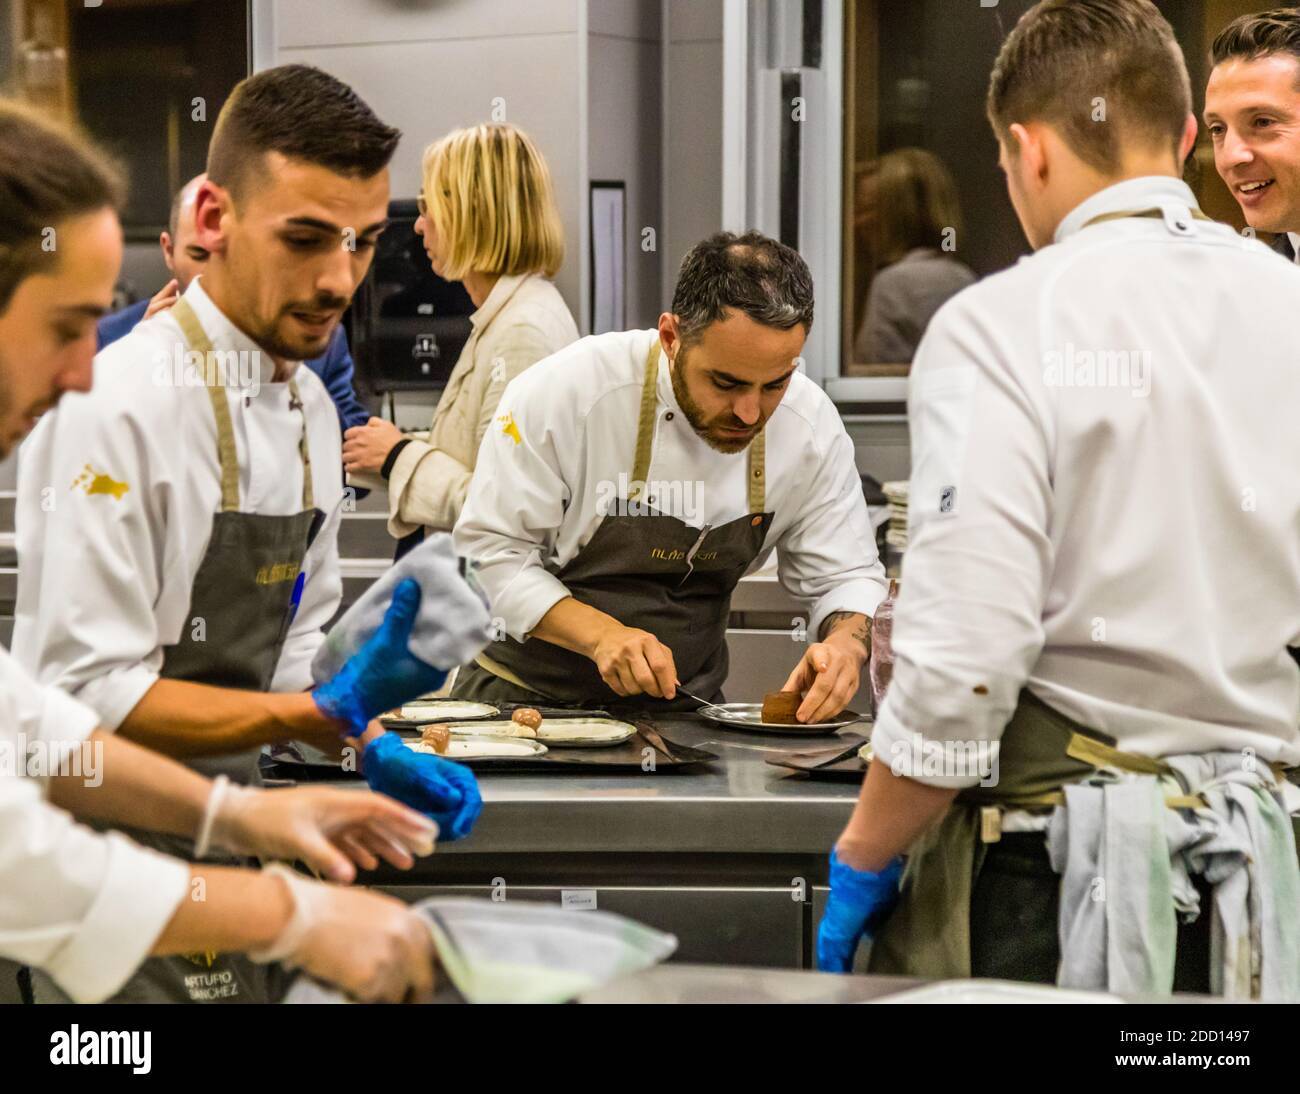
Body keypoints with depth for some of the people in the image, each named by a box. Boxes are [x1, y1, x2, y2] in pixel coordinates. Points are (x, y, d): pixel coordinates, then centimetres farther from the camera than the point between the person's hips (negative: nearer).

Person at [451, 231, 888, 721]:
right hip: (529, 697, -3)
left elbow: (844, 576, 3)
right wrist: (600, 634, -26)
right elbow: (490, 550, -11)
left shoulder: (811, 426, -8)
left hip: (682, 708, 3)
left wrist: (845, 643, -20)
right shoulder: (564, 391, -18)